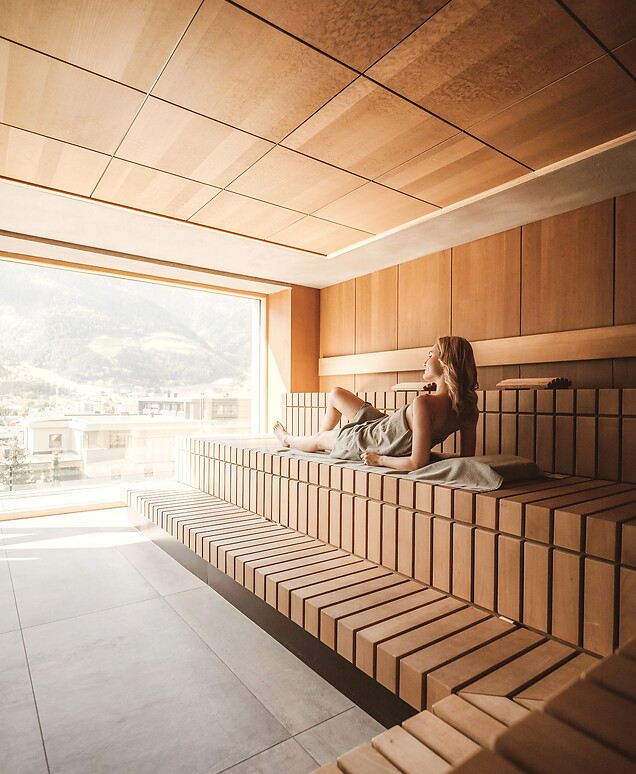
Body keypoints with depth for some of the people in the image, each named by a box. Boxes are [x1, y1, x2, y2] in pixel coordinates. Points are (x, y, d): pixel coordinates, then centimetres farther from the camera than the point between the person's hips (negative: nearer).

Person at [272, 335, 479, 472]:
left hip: (364, 443, -7)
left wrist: (379, 459, -23)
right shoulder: (468, 406, -17)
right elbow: (467, 455, -8)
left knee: (318, 439, 26)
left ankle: (287, 438, 60)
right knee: (336, 393, 23)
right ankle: (322, 435, 50)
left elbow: (416, 463, -40)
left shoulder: (424, 403, -40)